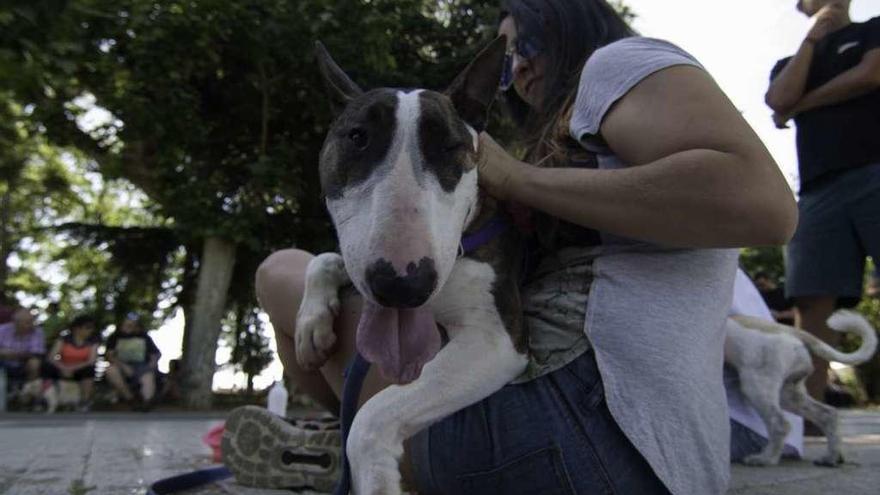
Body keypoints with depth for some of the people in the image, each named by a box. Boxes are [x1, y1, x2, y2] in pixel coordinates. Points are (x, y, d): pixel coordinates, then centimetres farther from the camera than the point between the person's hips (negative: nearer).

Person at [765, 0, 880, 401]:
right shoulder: (790, 62, 28)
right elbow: (778, 100, 5)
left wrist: (799, 106, 8)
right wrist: (812, 37, 11)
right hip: (819, 189, 3)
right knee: (811, 302, -10)